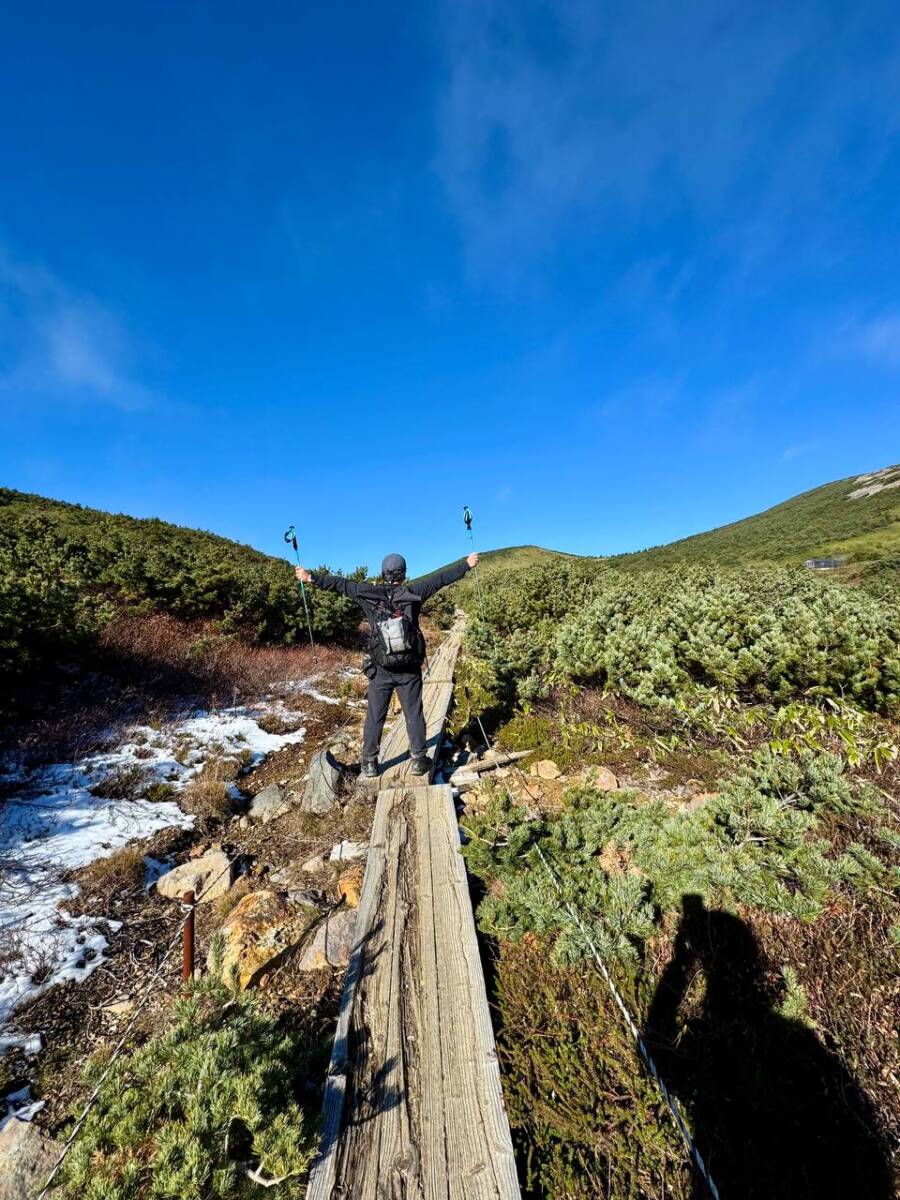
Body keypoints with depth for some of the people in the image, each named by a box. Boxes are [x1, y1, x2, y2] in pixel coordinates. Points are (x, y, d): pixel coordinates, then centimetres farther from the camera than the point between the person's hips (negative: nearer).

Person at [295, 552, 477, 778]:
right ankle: (419, 759, 19)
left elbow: (341, 584, 2)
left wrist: (312, 578, 13)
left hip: (381, 671, 1)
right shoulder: (413, 592, -5)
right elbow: (441, 578, 1)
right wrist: (466, 564, 11)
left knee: (375, 717, 13)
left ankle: (369, 763, 23)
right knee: (414, 715, 11)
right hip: (410, 670, -1)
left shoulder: (370, 594, -3)